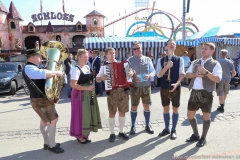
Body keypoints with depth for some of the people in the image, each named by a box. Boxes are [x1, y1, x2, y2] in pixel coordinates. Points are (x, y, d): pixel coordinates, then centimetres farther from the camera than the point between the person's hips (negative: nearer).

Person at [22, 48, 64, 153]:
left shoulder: (32, 67, 14)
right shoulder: (29, 68, -20)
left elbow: (42, 77, 19)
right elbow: (42, 73, -42)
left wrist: (54, 74, 2)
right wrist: (57, 73, -30)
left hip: (42, 98, 11)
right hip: (40, 99, -11)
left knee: (45, 120, 19)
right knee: (53, 120, -6)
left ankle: (47, 143, 31)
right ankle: (52, 146, 5)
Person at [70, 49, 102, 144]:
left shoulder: (87, 67, 11)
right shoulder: (76, 69, -14)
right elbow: (73, 85, -22)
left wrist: (92, 88, 8)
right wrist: (87, 88, -21)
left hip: (89, 94, 8)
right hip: (80, 95, -8)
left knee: (88, 114, 12)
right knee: (81, 114, 1)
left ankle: (85, 134, 27)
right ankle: (79, 135, 18)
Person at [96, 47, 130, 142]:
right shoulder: (104, 66, 5)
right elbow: (97, 79, 5)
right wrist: (102, 78, -16)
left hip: (123, 91, 2)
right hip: (112, 93, -2)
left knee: (122, 112, 8)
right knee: (112, 113, 2)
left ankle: (121, 132, 24)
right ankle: (112, 133, 16)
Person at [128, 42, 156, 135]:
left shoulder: (147, 59, 4)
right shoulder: (130, 60, 1)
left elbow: (153, 71, 4)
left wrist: (149, 75, -18)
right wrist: (133, 77, -20)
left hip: (146, 86, 2)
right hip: (135, 87, -1)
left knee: (147, 106, 9)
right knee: (134, 107, 6)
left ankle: (147, 125, 26)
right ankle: (133, 126, 21)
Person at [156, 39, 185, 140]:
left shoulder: (179, 60, 1)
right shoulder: (161, 60, 2)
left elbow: (182, 74, -5)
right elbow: (159, 74, -6)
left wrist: (177, 84, -21)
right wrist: (167, 66, -21)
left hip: (176, 88, -1)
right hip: (164, 88, 1)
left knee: (175, 109, 7)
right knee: (166, 109, 12)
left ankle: (173, 130, 22)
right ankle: (167, 128, 29)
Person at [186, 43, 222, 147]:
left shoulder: (215, 64, -4)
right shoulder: (195, 62, 12)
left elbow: (218, 79, -16)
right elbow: (187, 74, 11)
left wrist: (205, 72, -26)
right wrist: (196, 74, -8)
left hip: (206, 93, -5)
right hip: (194, 92, 5)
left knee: (206, 116, 8)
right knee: (190, 115, 11)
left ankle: (203, 138, 24)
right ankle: (196, 135, 32)